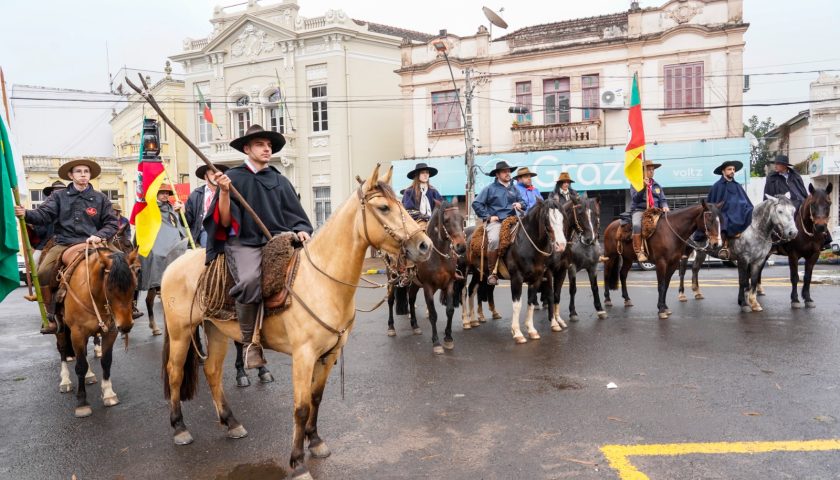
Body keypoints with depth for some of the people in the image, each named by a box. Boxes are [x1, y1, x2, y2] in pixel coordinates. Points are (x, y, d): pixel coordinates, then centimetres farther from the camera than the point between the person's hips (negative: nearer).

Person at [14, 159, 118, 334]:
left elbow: (112, 223, 7)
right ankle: (53, 317, -6)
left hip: (90, 244, -1)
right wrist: (26, 214, -25)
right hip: (63, 244, 1)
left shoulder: (100, 198, 9)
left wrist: (99, 235, -11)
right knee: (43, 273, -20)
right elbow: (44, 214, -5)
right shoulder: (59, 196, 9)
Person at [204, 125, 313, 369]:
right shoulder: (232, 177, 7)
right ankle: (251, 343, -13)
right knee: (250, 281, -34)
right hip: (244, 242, -3)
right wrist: (224, 191, -12)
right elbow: (225, 222, 2)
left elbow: (295, 215, 17)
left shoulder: (280, 181, 17)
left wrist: (301, 230, -4)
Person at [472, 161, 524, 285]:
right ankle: (492, 271, -18)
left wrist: (520, 204, 1)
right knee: (494, 240, -34)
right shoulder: (490, 188, 2)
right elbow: (476, 203, -1)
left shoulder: (514, 188, 17)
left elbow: (522, 200, 26)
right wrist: (487, 216, -7)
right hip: (494, 221, -5)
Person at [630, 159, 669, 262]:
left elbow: (663, 200, 15)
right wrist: (643, 187, -17)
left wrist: (664, 207, -7)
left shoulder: (657, 185, 20)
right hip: (639, 210, -5)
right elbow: (635, 198, -7)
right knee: (637, 225, -34)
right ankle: (639, 252, -33)